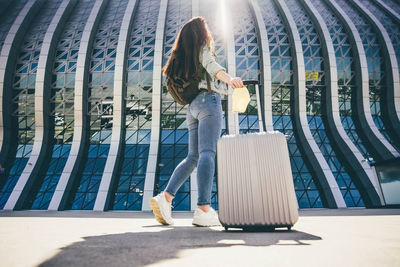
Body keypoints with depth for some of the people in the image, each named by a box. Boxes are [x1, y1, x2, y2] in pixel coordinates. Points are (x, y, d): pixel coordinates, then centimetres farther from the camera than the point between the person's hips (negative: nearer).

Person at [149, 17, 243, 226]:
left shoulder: (184, 56, 28)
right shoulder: (202, 48, 8)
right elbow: (211, 64, -15)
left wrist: (229, 86, 40)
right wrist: (229, 79, -33)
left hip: (192, 106, 8)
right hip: (208, 101, -7)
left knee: (193, 157, 5)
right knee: (207, 154, -16)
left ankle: (165, 197, -6)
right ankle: (203, 210, -22)